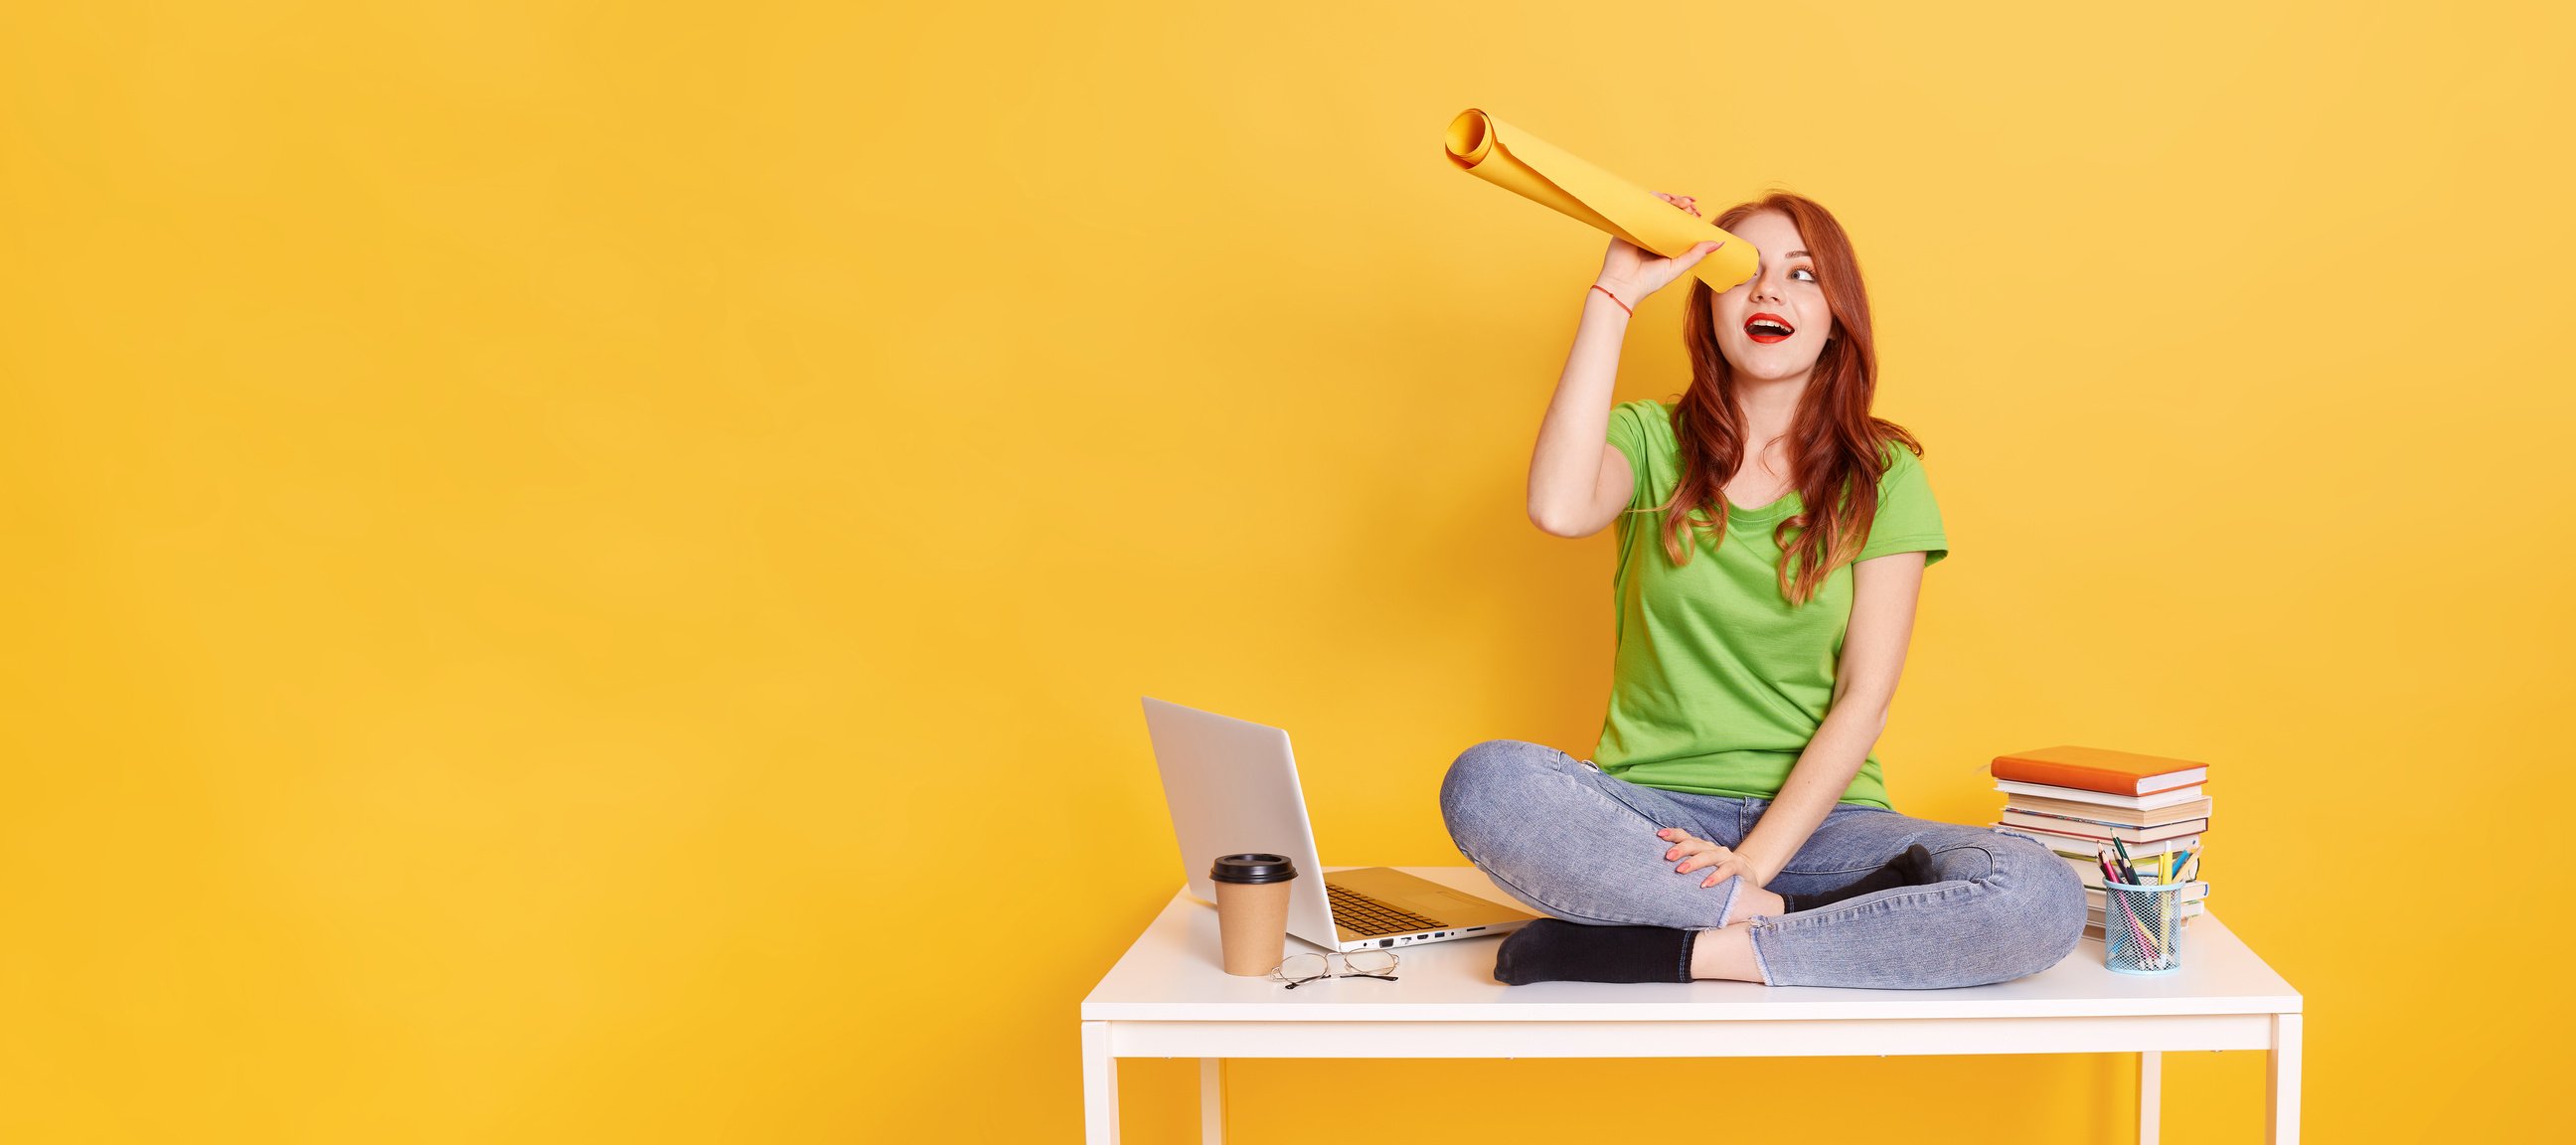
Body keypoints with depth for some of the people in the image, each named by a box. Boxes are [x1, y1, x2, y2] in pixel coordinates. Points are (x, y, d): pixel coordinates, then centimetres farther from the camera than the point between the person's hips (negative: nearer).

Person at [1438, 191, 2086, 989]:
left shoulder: (1882, 476, 6)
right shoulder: (1651, 441, 7)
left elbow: (1864, 698, -2)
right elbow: (1559, 509, -18)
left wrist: (1752, 862, -15)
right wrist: (1613, 294, -11)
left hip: (1816, 819, 1)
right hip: (1650, 815, 0)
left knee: (2043, 899, -28)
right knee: (1486, 782, -32)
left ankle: (1669, 950, -25)